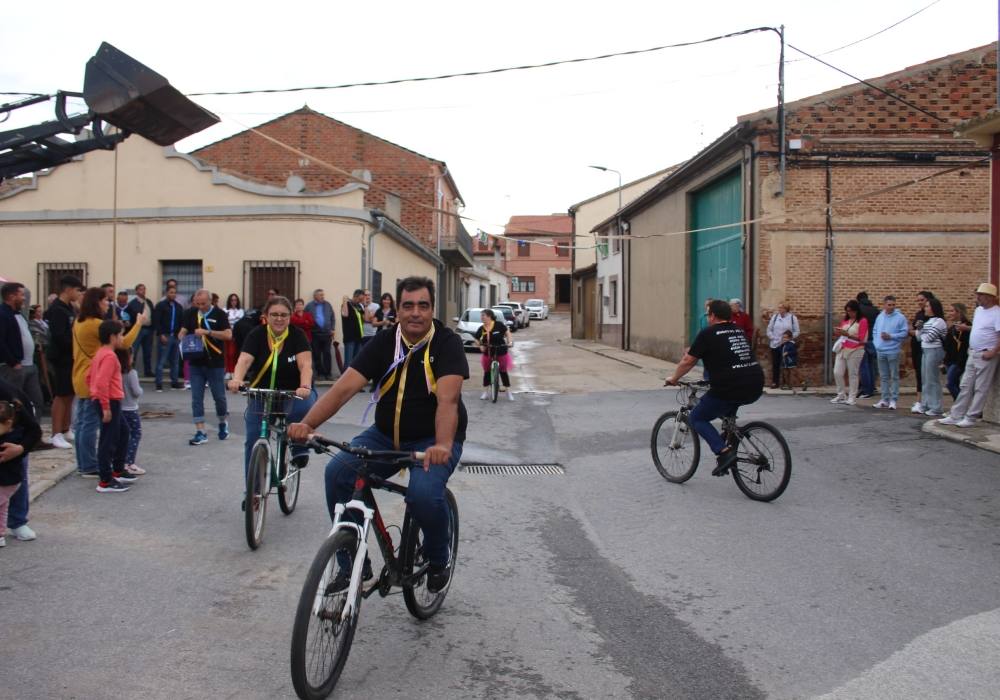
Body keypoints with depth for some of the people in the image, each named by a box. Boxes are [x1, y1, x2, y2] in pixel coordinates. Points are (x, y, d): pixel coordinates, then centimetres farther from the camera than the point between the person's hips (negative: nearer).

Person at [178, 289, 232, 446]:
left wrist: (207, 332, -23)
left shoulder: (219, 314, -5)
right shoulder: (190, 313, 6)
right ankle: (200, 432, 4)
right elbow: (182, 332, 7)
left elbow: (228, 335, -14)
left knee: (219, 396, 7)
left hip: (215, 363, -3)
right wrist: (182, 338, -16)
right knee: (196, 398, 0)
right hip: (195, 362, 3)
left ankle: (223, 422, 32)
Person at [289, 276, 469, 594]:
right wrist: (307, 424, -31)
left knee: (424, 493, -32)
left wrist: (443, 445, -46)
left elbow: (447, 399, -28)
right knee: (337, 472, -19)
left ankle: (439, 559, 2)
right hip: (386, 435, 4)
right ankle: (350, 567, -3)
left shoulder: (447, 343, -13)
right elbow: (344, 387, -15)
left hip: (432, 440, -4)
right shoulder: (384, 343, -4)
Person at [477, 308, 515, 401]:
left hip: (501, 352, -3)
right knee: (486, 372, 8)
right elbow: (477, 339, 6)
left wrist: (510, 342, -11)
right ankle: (486, 392, 19)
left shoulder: (499, 325, -12)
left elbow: (507, 332, 0)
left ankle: (508, 392, 16)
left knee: (503, 372, 6)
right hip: (487, 354, 3)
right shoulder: (481, 329, -4)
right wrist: (480, 346, -11)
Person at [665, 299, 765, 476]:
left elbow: (687, 361, 5)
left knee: (697, 419, 10)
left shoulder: (708, 334, 0)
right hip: (755, 389, 7)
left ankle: (724, 452, -8)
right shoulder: (739, 332, 19)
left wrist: (673, 378, 21)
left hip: (730, 389, -7)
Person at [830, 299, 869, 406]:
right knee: (837, 373, 1)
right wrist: (837, 332, 0)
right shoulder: (845, 320, 13)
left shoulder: (863, 321, -4)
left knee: (852, 374, -1)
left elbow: (861, 338, -11)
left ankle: (852, 398, 6)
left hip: (855, 351, -6)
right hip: (842, 349, 6)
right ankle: (841, 395, 14)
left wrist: (846, 334, -20)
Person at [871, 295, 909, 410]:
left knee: (894, 376, -1)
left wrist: (891, 336, -16)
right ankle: (885, 399, 17)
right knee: (884, 377, 11)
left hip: (893, 351, -5)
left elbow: (905, 332, -10)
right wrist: (877, 342, 2)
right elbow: (875, 331, 16)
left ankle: (893, 400, 3)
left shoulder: (900, 317, -6)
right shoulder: (879, 317, 11)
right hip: (880, 351, 5)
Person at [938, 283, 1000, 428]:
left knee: (981, 389, -2)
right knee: (965, 386, 10)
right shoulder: (978, 310, 13)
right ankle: (955, 416, 13)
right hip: (973, 354, 9)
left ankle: (971, 418, 2)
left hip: (986, 356, -9)